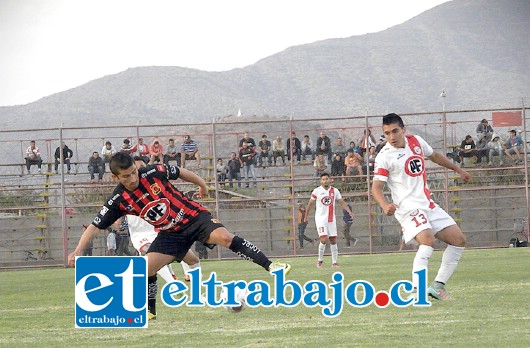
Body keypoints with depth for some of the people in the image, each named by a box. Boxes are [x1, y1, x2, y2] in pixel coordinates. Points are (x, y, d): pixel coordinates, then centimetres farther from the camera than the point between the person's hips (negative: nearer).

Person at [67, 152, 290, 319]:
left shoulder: (152, 173, -17)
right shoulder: (118, 201, -11)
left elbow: (180, 173, 1)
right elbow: (95, 227, -8)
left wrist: (202, 185, 17)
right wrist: (77, 251, -18)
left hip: (193, 216, -3)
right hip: (171, 234, 3)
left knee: (225, 237, -27)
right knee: (147, 266, -14)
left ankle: (271, 266, -26)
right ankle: (149, 311, 9)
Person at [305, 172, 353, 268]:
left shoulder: (335, 191, 4)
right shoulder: (317, 191, -4)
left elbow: (342, 202, 8)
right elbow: (310, 204, 6)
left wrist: (349, 211, -7)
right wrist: (306, 216, 12)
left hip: (331, 219, 4)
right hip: (321, 219, -4)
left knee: (333, 240, 4)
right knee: (324, 239, -16)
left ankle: (334, 262, 12)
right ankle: (320, 260, 3)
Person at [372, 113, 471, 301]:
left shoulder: (416, 141, 5)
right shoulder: (384, 156, -12)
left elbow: (434, 156, 25)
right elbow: (376, 187, -16)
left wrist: (458, 169, 34)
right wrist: (385, 205, -36)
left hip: (428, 205, 7)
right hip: (408, 207, -7)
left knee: (458, 240, 5)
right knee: (428, 239, -31)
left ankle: (438, 285, 9)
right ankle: (417, 290, -38)